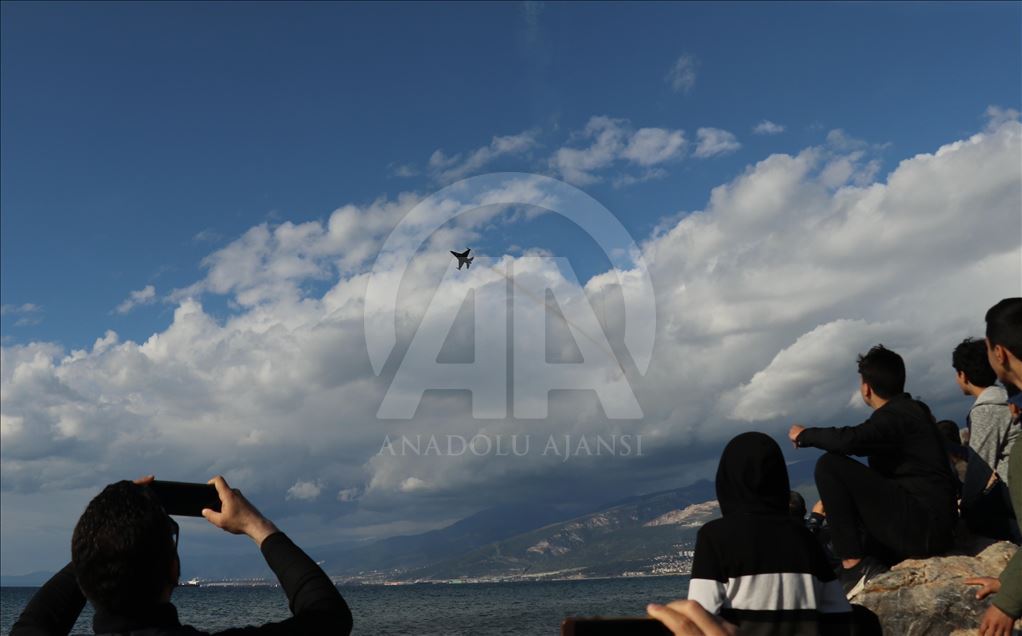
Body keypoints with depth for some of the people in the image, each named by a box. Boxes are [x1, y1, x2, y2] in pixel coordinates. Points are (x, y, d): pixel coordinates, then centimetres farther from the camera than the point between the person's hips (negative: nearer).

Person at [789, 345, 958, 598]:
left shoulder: (896, 415, -14)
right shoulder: (912, 409, 16)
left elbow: (850, 440, -29)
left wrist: (805, 435, -13)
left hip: (922, 527, -10)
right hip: (935, 527, 10)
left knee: (829, 466, -16)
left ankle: (854, 565, -15)